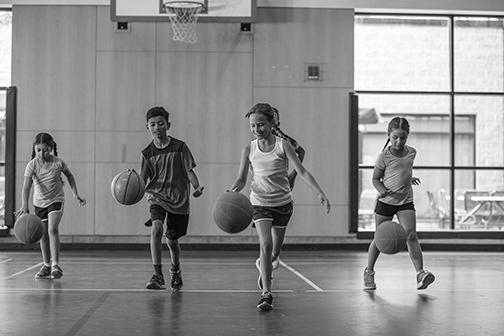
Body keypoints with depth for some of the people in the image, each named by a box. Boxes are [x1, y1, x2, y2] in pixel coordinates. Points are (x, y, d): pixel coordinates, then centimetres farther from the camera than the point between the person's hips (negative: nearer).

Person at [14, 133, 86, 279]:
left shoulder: (58, 162, -16)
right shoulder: (32, 165, -19)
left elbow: (69, 175, 5)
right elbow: (26, 187, -30)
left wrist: (76, 195, 5)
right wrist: (25, 206, -45)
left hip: (56, 200, -2)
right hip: (39, 202, 2)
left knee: (53, 229, -22)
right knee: (43, 235, 11)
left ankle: (56, 265, -21)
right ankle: (47, 266, 26)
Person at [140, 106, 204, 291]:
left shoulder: (179, 147, -4)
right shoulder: (148, 153, 0)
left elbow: (189, 171, -1)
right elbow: (143, 180, 0)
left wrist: (196, 187, -18)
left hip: (179, 199, 0)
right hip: (157, 196, 0)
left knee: (172, 240, 9)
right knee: (156, 228, -27)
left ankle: (176, 271, 41)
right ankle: (157, 276, -24)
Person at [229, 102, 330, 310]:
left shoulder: (283, 146, -9)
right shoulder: (248, 150, -4)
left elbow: (302, 171, -12)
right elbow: (242, 179, 2)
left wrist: (320, 193, -23)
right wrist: (233, 191, -21)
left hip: (283, 202, 1)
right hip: (260, 202, -1)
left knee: (276, 247, 16)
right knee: (265, 244, -21)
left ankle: (265, 273, 48)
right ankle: (266, 293, -22)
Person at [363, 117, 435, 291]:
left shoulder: (412, 152, 4)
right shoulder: (384, 156, -10)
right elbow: (376, 179, -4)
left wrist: (408, 178, 13)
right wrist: (383, 190, -20)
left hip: (406, 201, 3)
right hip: (385, 201, -3)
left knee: (411, 235, -15)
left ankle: (420, 273, -20)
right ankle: (369, 272, 26)